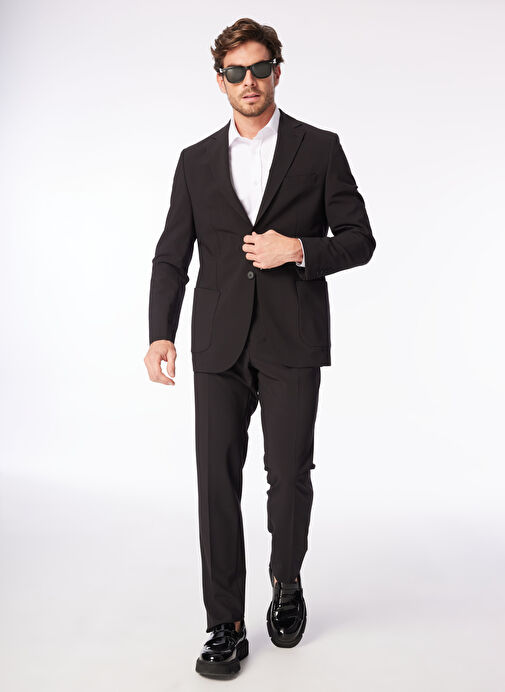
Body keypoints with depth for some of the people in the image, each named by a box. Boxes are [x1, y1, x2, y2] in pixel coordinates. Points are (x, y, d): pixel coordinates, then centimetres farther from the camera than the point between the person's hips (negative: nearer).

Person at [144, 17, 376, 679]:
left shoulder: (319, 149, 6)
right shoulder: (197, 161, 12)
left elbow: (359, 240, 5)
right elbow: (172, 256, 9)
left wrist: (299, 250, -13)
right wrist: (161, 334, -4)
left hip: (292, 345, -2)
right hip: (220, 347, 2)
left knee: (289, 476, 2)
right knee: (217, 480, 0)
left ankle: (287, 584, 32)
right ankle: (226, 627, 14)